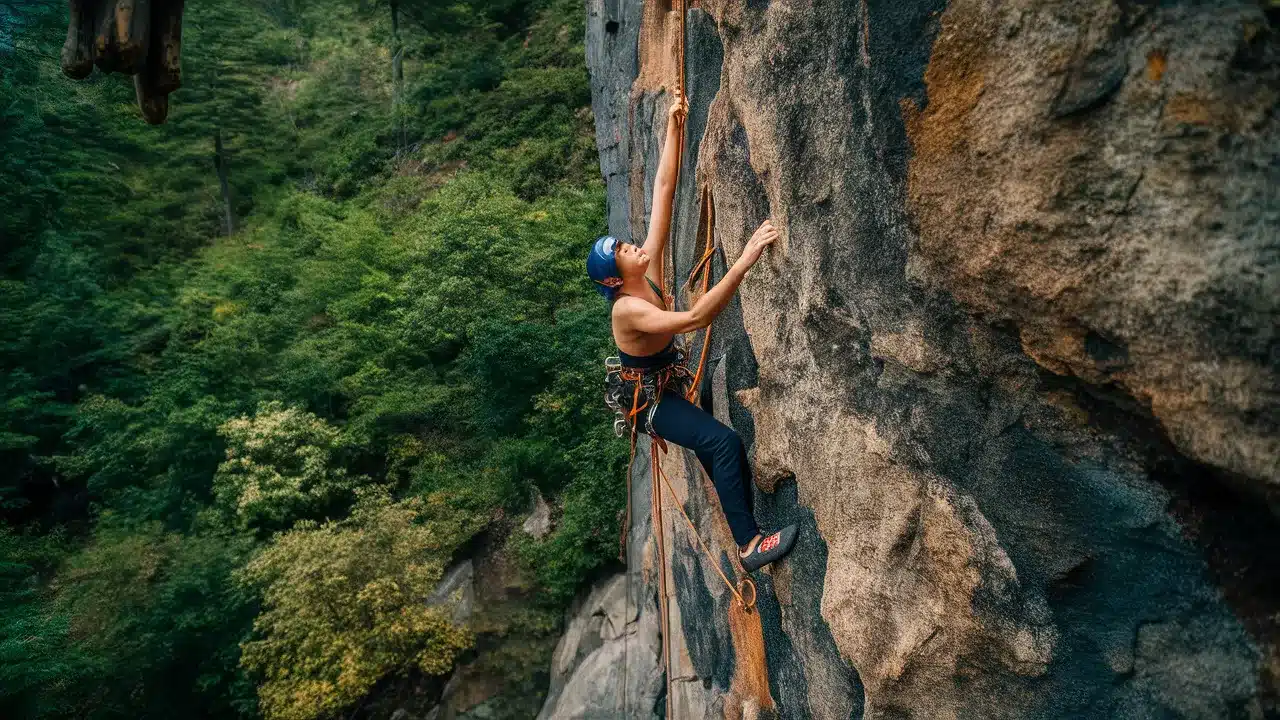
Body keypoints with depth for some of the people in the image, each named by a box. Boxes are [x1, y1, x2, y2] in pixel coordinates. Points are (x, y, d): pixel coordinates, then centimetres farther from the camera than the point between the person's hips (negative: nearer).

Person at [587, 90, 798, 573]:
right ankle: (749, 544, -16)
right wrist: (744, 262, -52)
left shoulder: (648, 267, -12)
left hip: (665, 385, 9)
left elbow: (663, 190, -12)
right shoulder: (628, 310, -32)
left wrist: (673, 128, -15)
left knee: (715, 449, 22)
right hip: (645, 400, -9)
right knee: (725, 444, -23)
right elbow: (696, 318, -47)